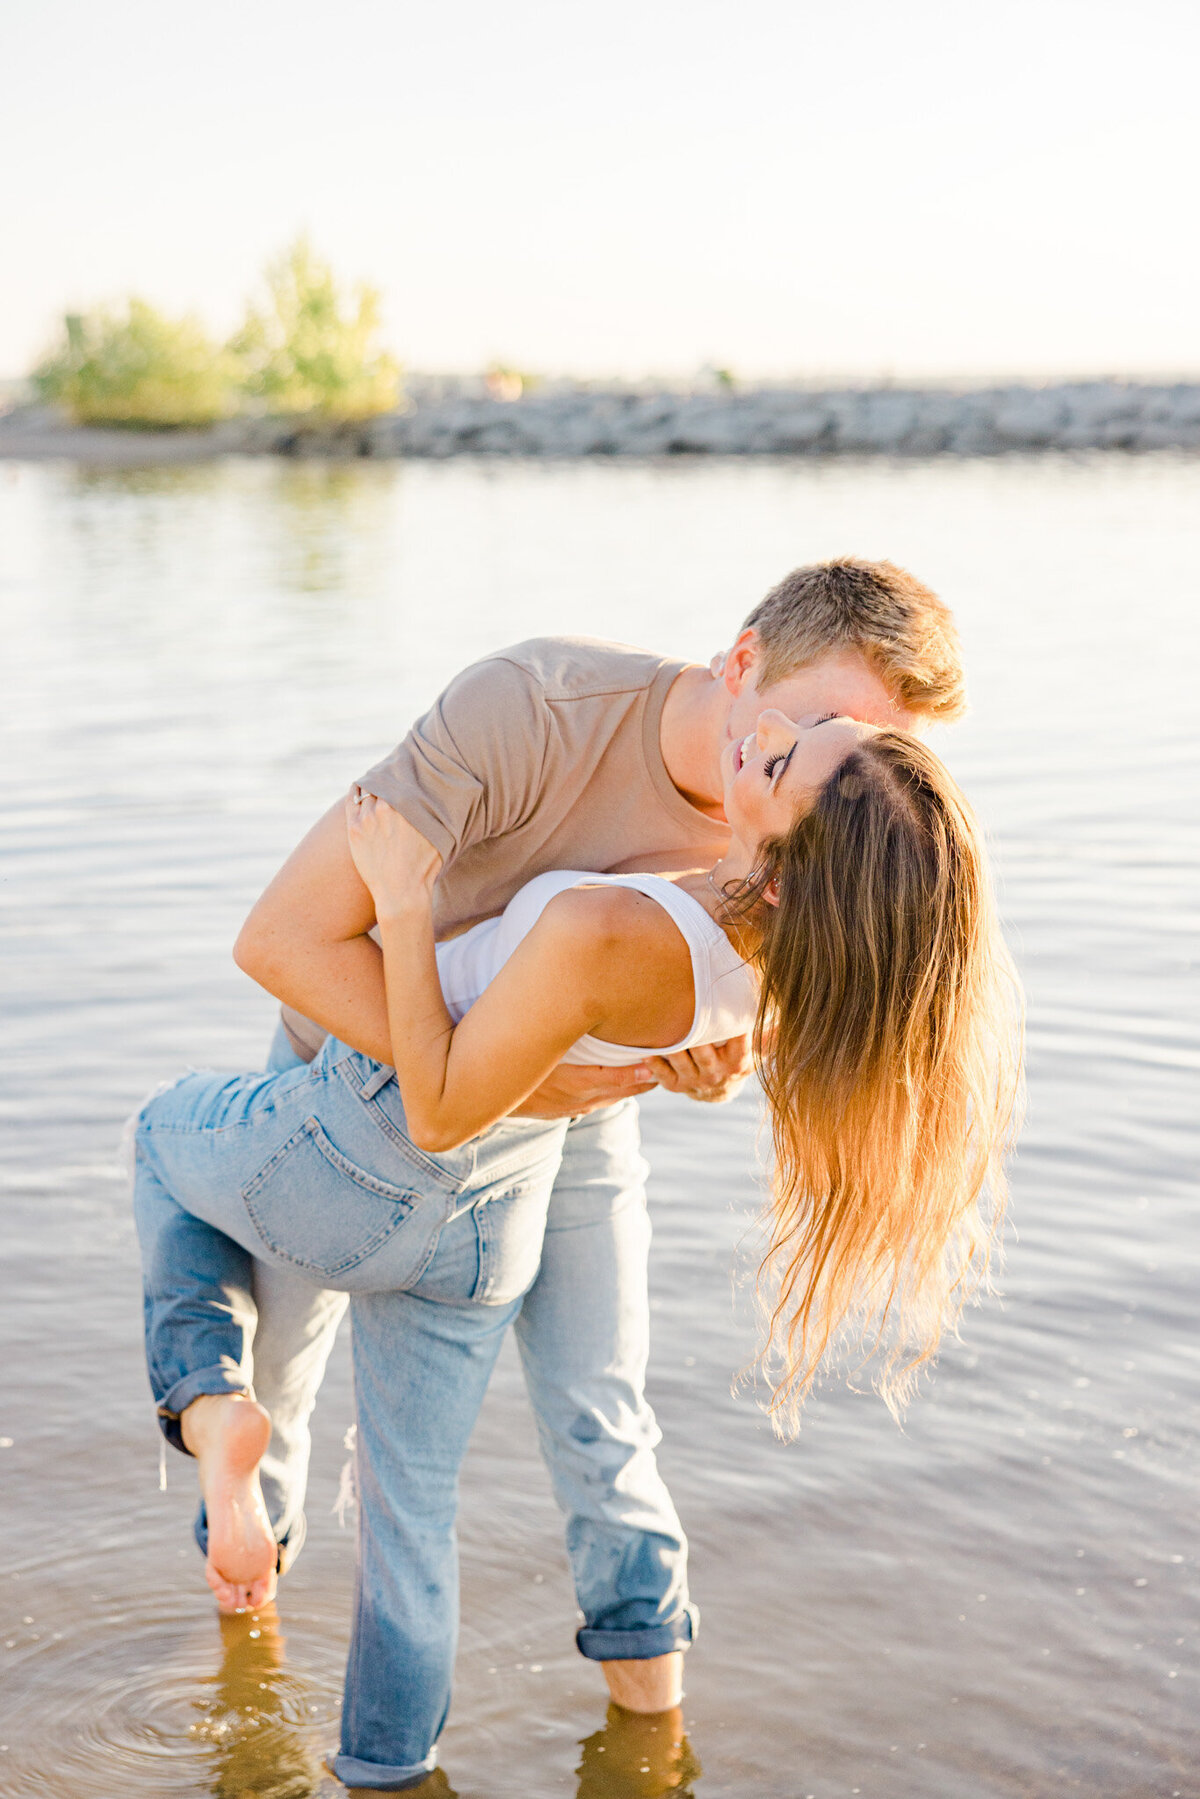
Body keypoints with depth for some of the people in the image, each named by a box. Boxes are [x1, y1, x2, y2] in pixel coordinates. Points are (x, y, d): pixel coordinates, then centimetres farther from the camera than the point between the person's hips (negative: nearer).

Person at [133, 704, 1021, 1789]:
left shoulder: (603, 933, -42)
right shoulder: (805, 941, -22)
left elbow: (439, 1112, -28)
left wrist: (403, 903, -24)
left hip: (351, 1167, -5)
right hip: (493, 1221, 5)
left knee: (167, 1130, 29)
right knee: (412, 1506, 24)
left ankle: (210, 1404, 19)